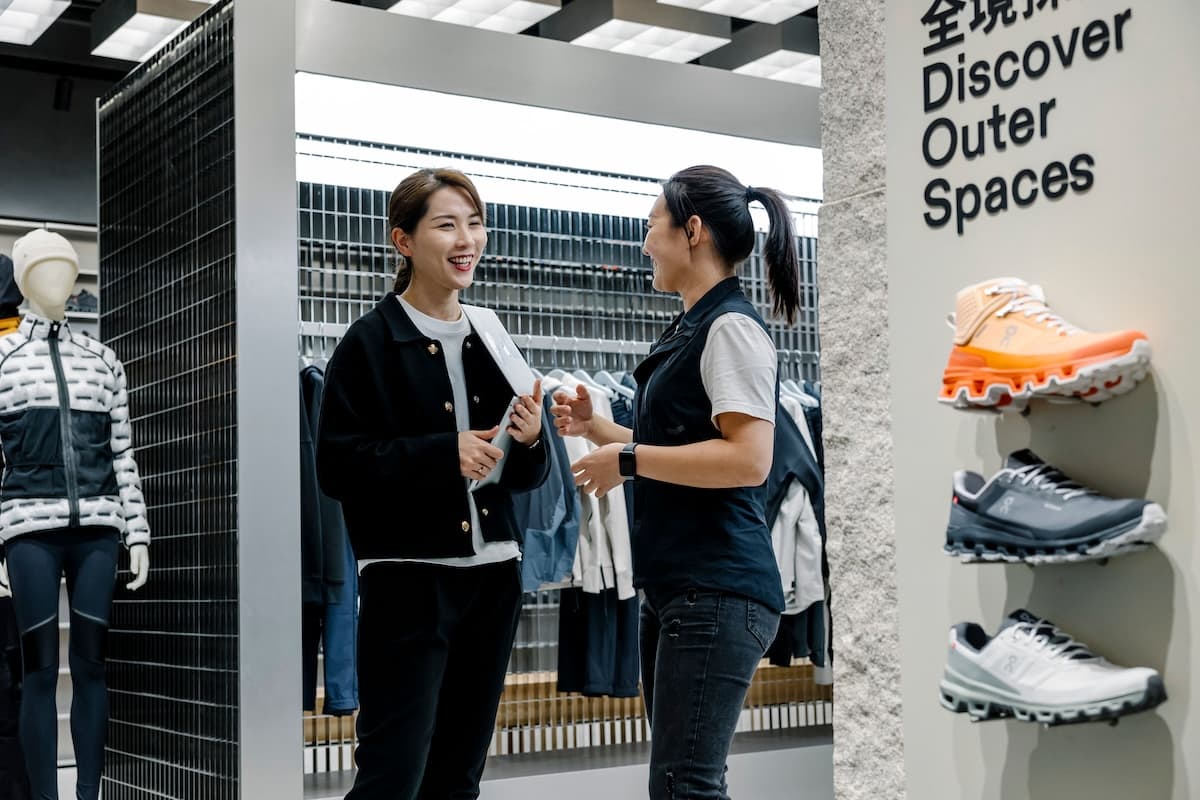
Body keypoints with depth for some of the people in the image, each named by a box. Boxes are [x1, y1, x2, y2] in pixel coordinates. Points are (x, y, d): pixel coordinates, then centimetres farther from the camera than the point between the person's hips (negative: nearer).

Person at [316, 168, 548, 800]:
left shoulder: (489, 339, 11)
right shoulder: (371, 342, -5)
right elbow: (336, 467, -12)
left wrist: (528, 440, -6)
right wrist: (443, 453, -20)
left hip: (492, 575, 6)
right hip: (408, 579, -6)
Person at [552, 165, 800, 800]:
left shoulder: (731, 328, -12)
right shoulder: (690, 330, 18)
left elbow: (748, 458, -23)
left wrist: (629, 460, -16)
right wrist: (595, 428, 16)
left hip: (717, 592, -10)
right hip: (671, 585, 10)